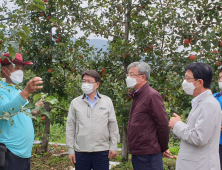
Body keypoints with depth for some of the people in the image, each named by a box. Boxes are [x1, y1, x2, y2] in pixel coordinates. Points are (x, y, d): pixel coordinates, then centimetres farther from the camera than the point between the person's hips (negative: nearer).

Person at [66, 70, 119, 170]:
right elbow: (70, 127, 6)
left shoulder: (107, 101, 4)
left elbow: (113, 126, 6)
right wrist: (70, 149, 3)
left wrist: (114, 146, 2)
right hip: (81, 152, 1)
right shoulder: (75, 102, 5)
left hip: (102, 151, 0)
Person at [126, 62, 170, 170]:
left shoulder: (152, 96, -14)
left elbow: (163, 125, -15)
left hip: (148, 156, -9)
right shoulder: (136, 96, 15)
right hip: (136, 153, 9)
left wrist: (163, 149, -4)